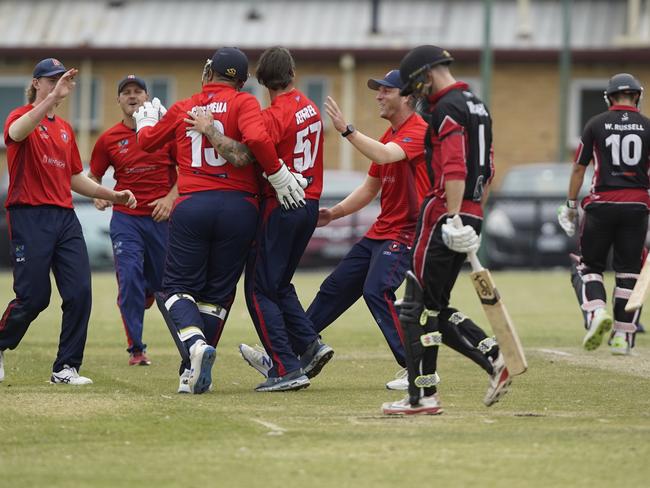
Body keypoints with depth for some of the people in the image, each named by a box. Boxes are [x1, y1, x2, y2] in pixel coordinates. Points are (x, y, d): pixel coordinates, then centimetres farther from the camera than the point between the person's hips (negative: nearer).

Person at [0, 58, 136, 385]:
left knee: (80, 292, -6)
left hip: (65, 217, 6)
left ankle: (66, 368, 2)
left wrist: (113, 195, 13)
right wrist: (53, 97, -40)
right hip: (30, 217, -6)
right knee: (33, 297, -7)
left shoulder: (65, 128, 20)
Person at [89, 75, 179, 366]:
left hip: (162, 218, 1)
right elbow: (93, 176, 13)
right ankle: (136, 349, -4)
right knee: (130, 280, -11)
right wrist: (98, 196, -8)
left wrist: (171, 197, -8)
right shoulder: (109, 139, 2)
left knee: (162, 282, 9)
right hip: (125, 219, -1)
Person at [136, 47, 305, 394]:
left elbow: (147, 141, 26)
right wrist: (278, 174, -7)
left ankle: (195, 344, -20)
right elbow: (256, 138, -19)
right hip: (238, 206, -1)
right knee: (218, 291, 12)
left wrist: (146, 120, 47)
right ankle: (195, 370, 9)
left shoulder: (182, 109, 11)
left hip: (191, 207, 1)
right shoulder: (244, 103, 1)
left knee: (178, 287, 8)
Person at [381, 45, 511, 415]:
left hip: (444, 214, -9)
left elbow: (455, 169, -23)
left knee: (418, 307, -4)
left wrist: (453, 218, -29)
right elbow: (487, 169, 22)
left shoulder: (447, 108, -11)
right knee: (435, 307, 14)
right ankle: (493, 359, 3)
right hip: (472, 216, 9)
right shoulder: (478, 106, 19)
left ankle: (423, 396, -5)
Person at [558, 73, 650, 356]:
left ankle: (597, 310, -17)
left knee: (589, 266, 10)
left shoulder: (596, 125, 1)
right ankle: (623, 337, 7)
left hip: (601, 205, -1)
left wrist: (571, 205, 12)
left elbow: (579, 168, 4)